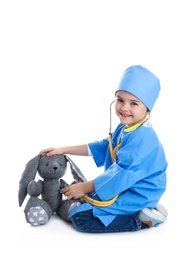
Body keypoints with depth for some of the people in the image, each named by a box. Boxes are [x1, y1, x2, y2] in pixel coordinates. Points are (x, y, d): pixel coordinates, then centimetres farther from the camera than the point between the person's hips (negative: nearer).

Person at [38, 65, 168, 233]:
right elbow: (101, 148, 19)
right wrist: (63, 150, 14)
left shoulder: (142, 138, -26)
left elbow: (122, 175, -28)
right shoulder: (124, 129, 8)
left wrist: (85, 188, -18)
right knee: (81, 202, 25)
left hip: (136, 196, -10)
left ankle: (141, 220, -11)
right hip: (123, 188, 10)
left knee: (80, 216, -16)